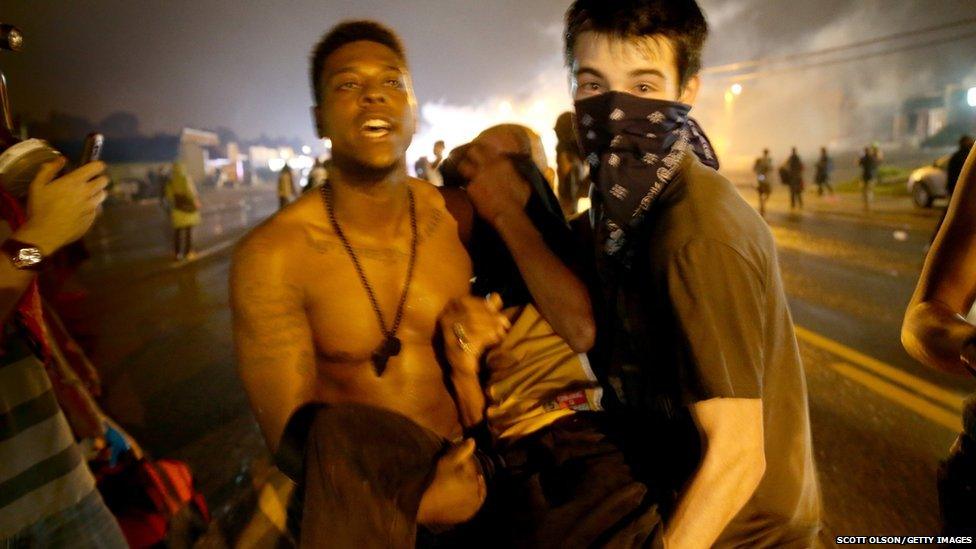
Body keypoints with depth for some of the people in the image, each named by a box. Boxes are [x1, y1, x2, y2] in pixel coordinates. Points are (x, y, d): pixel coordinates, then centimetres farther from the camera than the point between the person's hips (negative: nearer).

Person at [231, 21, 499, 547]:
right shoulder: (272, 255, -12)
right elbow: (294, 430, -13)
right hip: (363, 493, -5)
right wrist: (416, 500, -25)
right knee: (344, 436, -37)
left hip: (471, 460, 6)